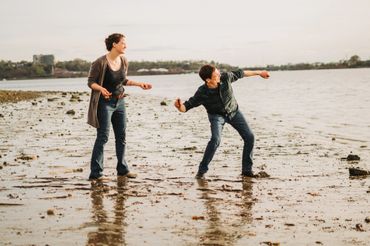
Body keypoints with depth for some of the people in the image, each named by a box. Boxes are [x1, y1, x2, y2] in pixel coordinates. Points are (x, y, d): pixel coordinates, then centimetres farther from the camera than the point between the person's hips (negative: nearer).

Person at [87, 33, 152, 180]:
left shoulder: (124, 61, 2)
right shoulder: (100, 63, -18)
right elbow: (90, 82, -13)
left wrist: (139, 84, 10)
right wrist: (101, 89, -31)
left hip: (120, 102, 7)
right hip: (105, 103, -7)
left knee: (121, 136, 12)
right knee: (103, 137, -8)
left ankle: (122, 169, 24)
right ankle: (95, 173, -4)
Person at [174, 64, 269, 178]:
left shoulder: (225, 77, -26)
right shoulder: (202, 93, -31)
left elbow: (239, 73, -6)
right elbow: (186, 107, -27)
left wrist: (258, 73, 7)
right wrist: (180, 106, -53)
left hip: (233, 111, 4)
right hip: (217, 115, -4)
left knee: (249, 137, -4)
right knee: (216, 139, -29)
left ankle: (247, 170, 10)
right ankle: (201, 170, -17)